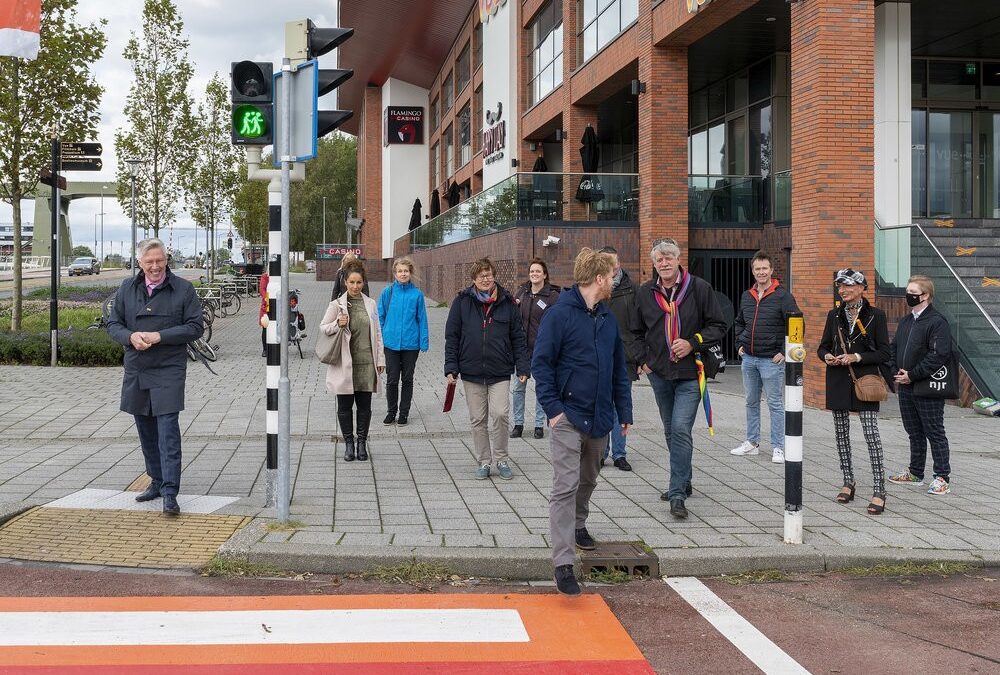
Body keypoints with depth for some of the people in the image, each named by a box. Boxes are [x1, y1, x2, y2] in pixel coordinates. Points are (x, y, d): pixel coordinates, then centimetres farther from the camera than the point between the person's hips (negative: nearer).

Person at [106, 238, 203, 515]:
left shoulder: (183, 289, -3)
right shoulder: (127, 289, 8)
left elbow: (195, 327, -6)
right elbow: (113, 324, 11)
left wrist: (159, 336, -15)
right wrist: (131, 336, -11)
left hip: (169, 370, -5)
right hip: (135, 371, 5)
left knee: (168, 430, -11)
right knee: (146, 430, 14)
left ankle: (170, 492, -11)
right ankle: (157, 481, 28)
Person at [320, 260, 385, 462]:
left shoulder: (370, 304, 7)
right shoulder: (337, 304, -2)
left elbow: (377, 333, 11)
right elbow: (323, 327, 4)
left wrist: (380, 359, 8)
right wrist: (337, 325, -17)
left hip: (366, 362, 2)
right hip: (344, 363, -2)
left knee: (364, 406, 6)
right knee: (345, 406, 5)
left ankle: (362, 443, 18)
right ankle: (349, 444, 17)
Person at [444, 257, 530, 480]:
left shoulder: (507, 302, 3)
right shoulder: (462, 302, 2)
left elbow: (518, 337, 6)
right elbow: (452, 336, 4)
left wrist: (522, 367, 1)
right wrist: (451, 367, -3)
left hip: (500, 372, -1)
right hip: (471, 372, 1)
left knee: (500, 414, -10)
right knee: (478, 419, 7)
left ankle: (501, 459, 8)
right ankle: (484, 462, 19)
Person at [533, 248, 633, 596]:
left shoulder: (608, 318, 9)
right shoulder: (561, 314, -12)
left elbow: (619, 369, 15)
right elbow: (541, 363, -12)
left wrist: (624, 411, 12)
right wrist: (552, 408, -17)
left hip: (600, 419, 7)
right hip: (568, 418, -7)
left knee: (588, 481, 22)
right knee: (566, 486, -10)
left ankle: (578, 526, 46)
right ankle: (563, 563, -10)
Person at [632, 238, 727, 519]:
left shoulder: (699, 288, -5)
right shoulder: (646, 293, 7)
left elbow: (718, 326, -1)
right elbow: (637, 332, 21)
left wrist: (692, 343, -14)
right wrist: (643, 360, 9)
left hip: (690, 373, -5)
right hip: (659, 373, 5)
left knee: (680, 429, -15)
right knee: (671, 431, 15)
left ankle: (677, 494, -13)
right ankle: (683, 482, 32)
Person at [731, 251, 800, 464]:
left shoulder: (782, 296, -8)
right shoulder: (746, 296, 10)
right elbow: (739, 322, 26)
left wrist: (784, 352, -13)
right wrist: (740, 344, 14)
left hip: (771, 360, -6)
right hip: (749, 358, 6)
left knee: (775, 404, -2)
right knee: (751, 402, 14)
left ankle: (778, 448, 3)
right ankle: (752, 442, 24)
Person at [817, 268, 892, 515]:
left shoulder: (875, 315, -3)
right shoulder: (834, 315, 9)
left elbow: (884, 352, -4)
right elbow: (822, 346, 14)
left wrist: (857, 357, -16)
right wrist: (827, 356, -8)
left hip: (865, 380, -4)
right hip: (838, 381, 4)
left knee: (871, 433, -10)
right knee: (841, 432, 8)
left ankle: (879, 490, -9)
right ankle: (848, 482, 21)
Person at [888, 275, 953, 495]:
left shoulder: (937, 322, -13)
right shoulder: (905, 322, 13)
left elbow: (939, 355, -20)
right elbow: (893, 348, 18)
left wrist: (912, 375, -18)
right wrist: (895, 372, 1)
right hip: (905, 387, 8)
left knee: (935, 433, -1)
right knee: (914, 433, 17)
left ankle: (942, 477, 6)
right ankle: (915, 473, 28)